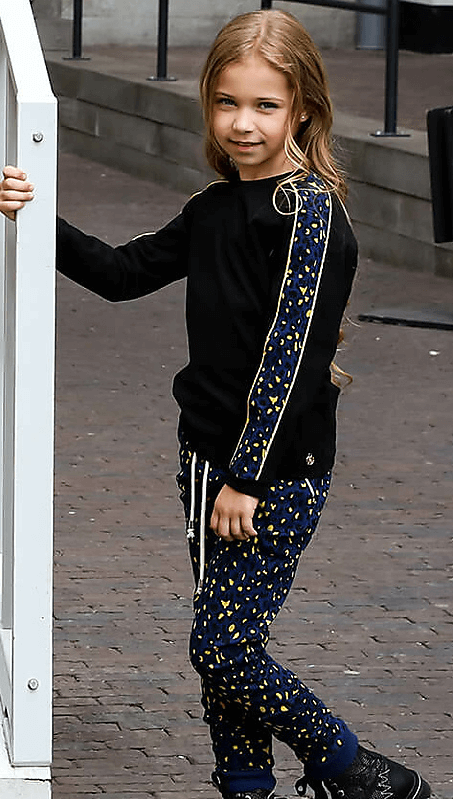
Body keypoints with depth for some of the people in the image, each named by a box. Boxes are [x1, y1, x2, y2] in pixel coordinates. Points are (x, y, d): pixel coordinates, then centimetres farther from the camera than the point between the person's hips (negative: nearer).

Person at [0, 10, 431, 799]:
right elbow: (122, 273, 17)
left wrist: (247, 477, -19)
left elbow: (291, 355, -18)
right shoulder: (214, 208, 10)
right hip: (209, 455, 8)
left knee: (221, 648, -8)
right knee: (221, 645, 10)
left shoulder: (308, 210, -14)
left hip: (279, 470, -8)